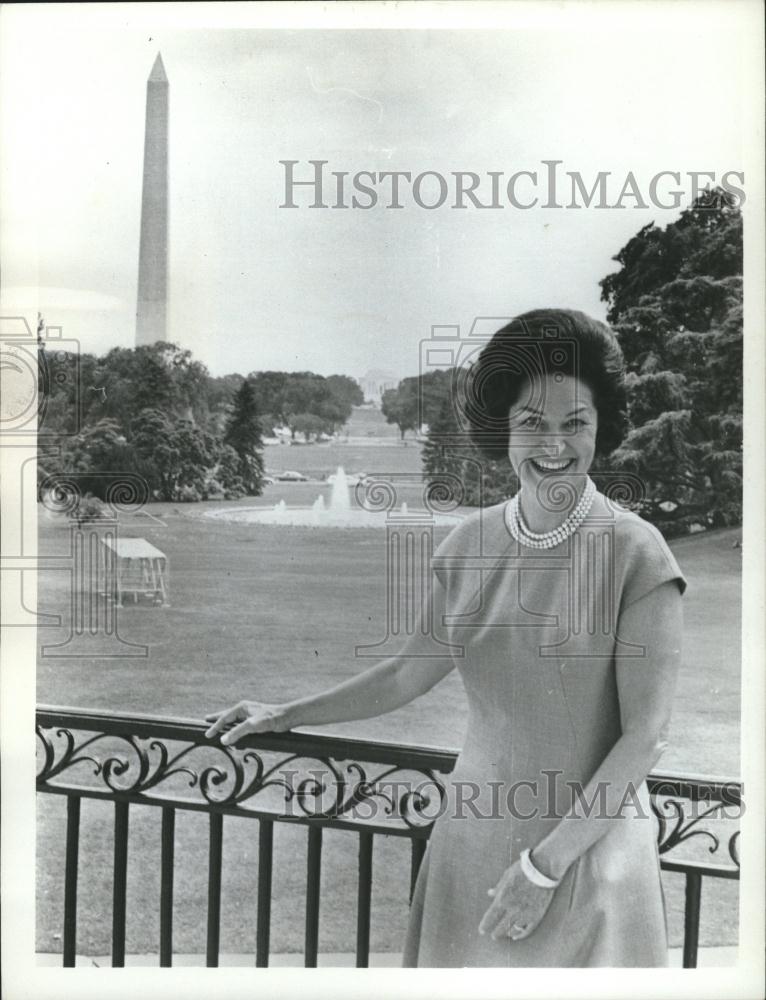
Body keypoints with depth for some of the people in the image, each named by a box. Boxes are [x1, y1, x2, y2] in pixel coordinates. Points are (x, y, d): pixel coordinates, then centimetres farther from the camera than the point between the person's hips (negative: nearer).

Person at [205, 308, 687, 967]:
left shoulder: (636, 554, -14)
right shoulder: (471, 543, -1)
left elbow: (645, 735, -13)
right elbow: (409, 672, 9)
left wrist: (546, 863, -13)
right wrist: (287, 715, 12)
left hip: (589, 843, -3)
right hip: (476, 834, 4)